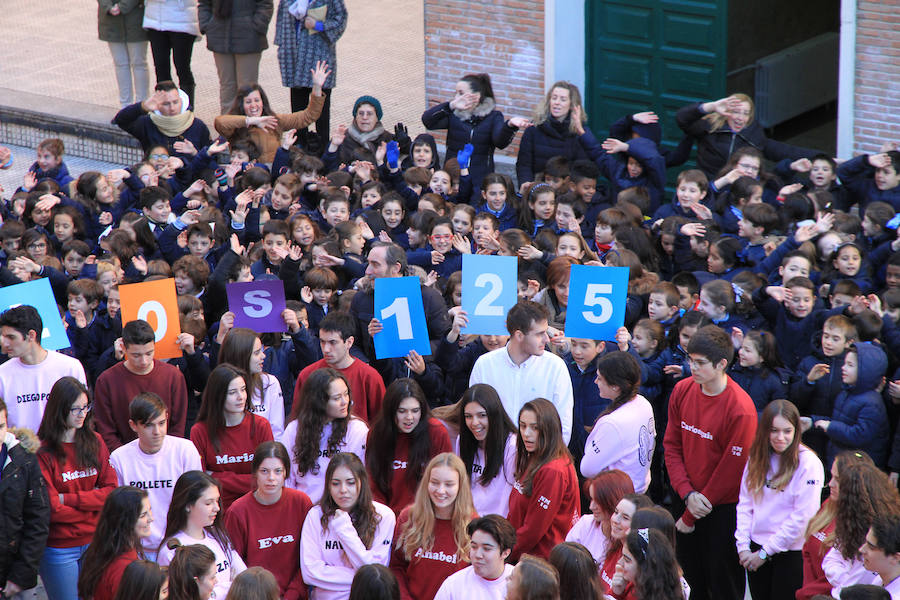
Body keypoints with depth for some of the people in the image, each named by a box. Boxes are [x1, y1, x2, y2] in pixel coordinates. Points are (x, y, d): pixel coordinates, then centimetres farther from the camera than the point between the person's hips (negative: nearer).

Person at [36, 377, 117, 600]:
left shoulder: (95, 442, 4)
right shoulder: (43, 452, -13)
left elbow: (111, 490, -3)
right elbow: (51, 510, -17)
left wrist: (69, 499, -14)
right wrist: (94, 501, -9)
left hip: (94, 542, 5)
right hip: (59, 548, -5)